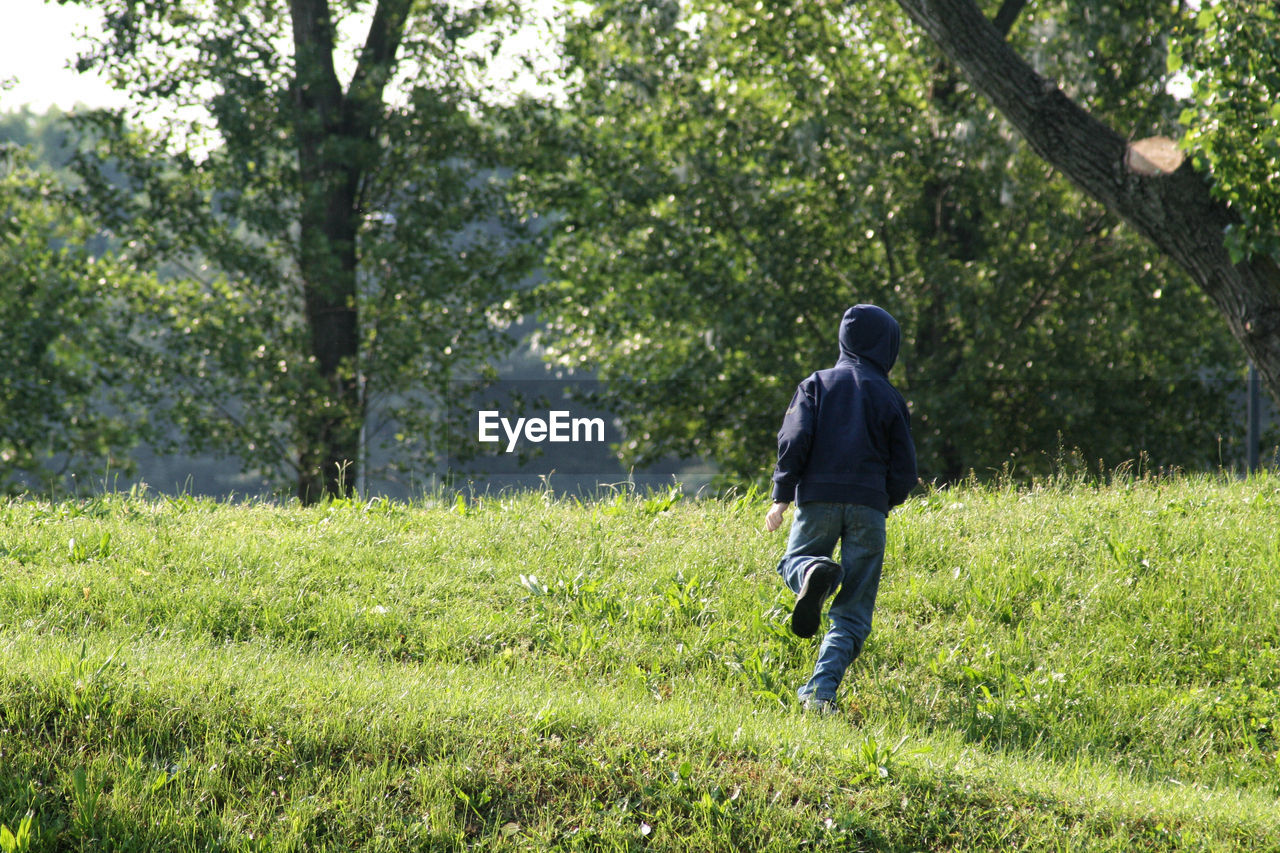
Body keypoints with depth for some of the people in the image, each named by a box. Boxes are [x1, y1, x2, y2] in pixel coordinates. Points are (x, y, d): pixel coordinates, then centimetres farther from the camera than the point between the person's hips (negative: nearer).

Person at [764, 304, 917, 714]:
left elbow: (794, 439, -5)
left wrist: (781, 498, -1)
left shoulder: (816, 384, 8)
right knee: (853, 611, 5)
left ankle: (814, 573, -13)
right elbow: (904, 469, 7)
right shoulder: (889, 398, 8)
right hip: (869, 505, 0)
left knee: (795, 559, 26)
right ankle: (820, 690, -13)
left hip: (818, 499, 0)